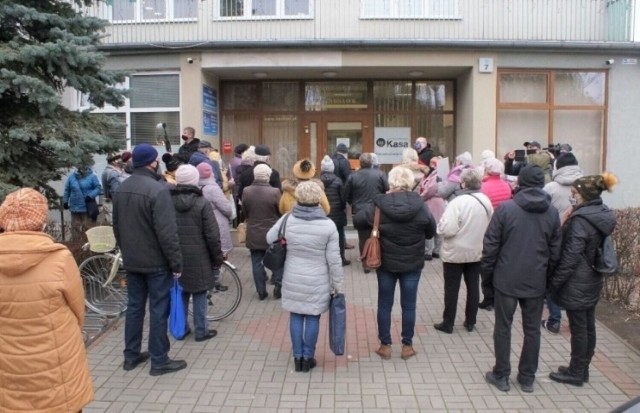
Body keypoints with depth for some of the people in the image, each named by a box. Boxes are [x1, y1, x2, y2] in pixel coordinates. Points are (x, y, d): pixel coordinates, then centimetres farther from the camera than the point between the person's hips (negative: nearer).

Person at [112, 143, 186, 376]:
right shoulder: (158, 189, -20)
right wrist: (176, 262, -15)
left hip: (131, 261, 8)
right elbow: (167, 232, -23)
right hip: (156, 262, -7)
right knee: (158, 310, 2)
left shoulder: (121, 189, 6)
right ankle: (159, 361, 10)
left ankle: (131, 356, 26)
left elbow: (117, 227, 14)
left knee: (134, 306, 16)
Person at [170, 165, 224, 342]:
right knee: (199, 294, 6)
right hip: (198, 258, -4)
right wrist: (217, 258, 0)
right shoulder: (202, 203, -12)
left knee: (180, 293, 14)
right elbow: (212, 236, -12)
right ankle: (201, 331, 14)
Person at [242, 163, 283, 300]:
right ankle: (278, 287, 14)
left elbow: (244, 212, 5)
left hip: (254, 234, 2)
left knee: (257, 262, 11)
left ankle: (261, 291, 16)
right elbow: (281, 211, -6)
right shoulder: (275, 192, -18)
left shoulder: (246, 191, -7)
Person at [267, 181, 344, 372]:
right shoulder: (328, 225, -14)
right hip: (317, 282, -2)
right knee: (312, 317, 10)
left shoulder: (287, 220, -9)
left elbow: (269, 239, 6)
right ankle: (308, 358, 21)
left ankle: (297, 357, 23)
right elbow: (334, 259, -10)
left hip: (293, 279, 2)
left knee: (296, 316, 13)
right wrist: (337, 283, 1)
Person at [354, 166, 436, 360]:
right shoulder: (419, 206, -11)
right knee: (408, 305, 12)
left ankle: (385, 345, 21)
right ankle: (407, 346, 22)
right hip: (412, 264, 1)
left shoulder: (379, 205, -15)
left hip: (386, 263, 0)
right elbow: (431, 231, 1)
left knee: (385, 305, 13)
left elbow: (357, 220, -4)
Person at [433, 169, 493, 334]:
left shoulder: (458, 202, -22)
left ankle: (448, 323, 15)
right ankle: (470, 322, 25)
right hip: (477, 251, 6)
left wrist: (440, 225, -4)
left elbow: (448, 229, -24)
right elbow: (490, 227, 10)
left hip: (455, 252, -5)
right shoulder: (486, 201, -1)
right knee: (473, 286, 14)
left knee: (452, 288, 6)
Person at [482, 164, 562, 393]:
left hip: (506, 280, -3)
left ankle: (501, 376, 18)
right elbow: (555, 250, 4)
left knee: (503, 327, 9)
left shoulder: (505, 208, -11)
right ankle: (527, 378, 25)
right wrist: (547, 275, 15)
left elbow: (490, 245, -10)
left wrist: (488, 273, 2)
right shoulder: (552, 212, 0)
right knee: (532, 330, 14)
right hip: (536, 282, 3)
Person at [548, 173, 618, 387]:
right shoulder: (603, 215, 6)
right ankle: (582, 369, 29)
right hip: (593, 281, 9)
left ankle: (576, 373, 16)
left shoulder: (581, 220, -21)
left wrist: (554, 282, -13)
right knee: (588, 327, 16)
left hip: (577, 283, -9)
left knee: (578, 329, 3)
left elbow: (571, 256, -21)